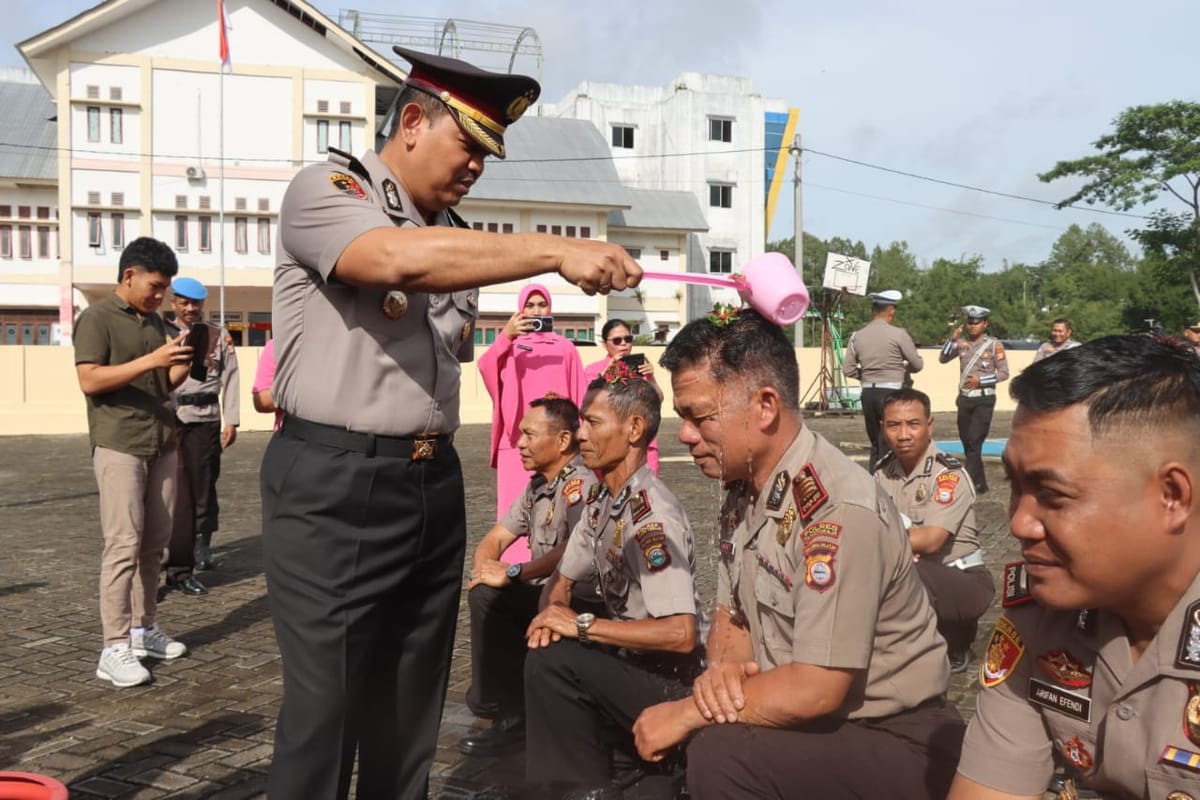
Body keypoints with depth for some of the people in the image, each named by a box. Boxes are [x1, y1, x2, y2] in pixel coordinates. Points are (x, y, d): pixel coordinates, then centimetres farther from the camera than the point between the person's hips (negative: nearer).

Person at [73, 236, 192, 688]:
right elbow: (89, 380, -15)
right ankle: (114, 648, -7)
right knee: (124, 544, -10)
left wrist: (184, 366, 1)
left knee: (154, 543, 9)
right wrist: (149, 360, -21)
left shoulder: (155, 322, 17)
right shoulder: (97, 318, -4)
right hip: (119, 446, -7)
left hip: (162, 444, 7)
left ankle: (145, 630, 19)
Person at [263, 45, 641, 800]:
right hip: (334, 485, -6)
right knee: (326, 708, 0)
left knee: (413, 704, 15)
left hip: (434, 483, 7)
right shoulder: (327, 189, -6)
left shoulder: (453, 237, 14)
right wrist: (559, 251, -30)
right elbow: (401, 259, -28)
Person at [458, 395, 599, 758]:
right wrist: (486, 566, -8)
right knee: (484, 594, -6)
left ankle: (514, 715, -9)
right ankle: (492, 696, 4)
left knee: (493, 601, -22)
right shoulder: (537, 485, 12)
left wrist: (512, 573, -22)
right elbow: (496, 538, 16)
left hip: (579, 600, -9)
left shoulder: (581, 483, -18)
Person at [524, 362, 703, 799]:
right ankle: (626, 761, 13)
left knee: (550, 662, -21)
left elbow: (681, 634, -30)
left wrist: (581, 625, -23)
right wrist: (551, 614, -10)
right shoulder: (600, 500, 3)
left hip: (670, 682, -9)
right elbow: (563, 579, 14)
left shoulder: (653, 516, -24)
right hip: (629, 663, 9)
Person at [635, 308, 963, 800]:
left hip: (895, 742, -8)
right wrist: (723, 669, -13)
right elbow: (731, 618, 9)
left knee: (719, 756, -27)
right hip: (807, 719, 8)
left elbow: (816, 691, -27)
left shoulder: (839, 510, -26)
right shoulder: (742, 490, 1)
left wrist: (687, 712, -17)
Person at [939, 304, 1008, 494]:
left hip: (984, 400, -5)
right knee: (967, 443, 9)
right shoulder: (962, 343, 7)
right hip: (964, 399, 5)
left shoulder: (994, 345, -4)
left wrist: (981, 380, -15)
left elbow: (1004, 373, -4)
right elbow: (942, 359, 0)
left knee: (974, 441, -14)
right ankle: (980, 484, 21)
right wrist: (952, 339, -11)